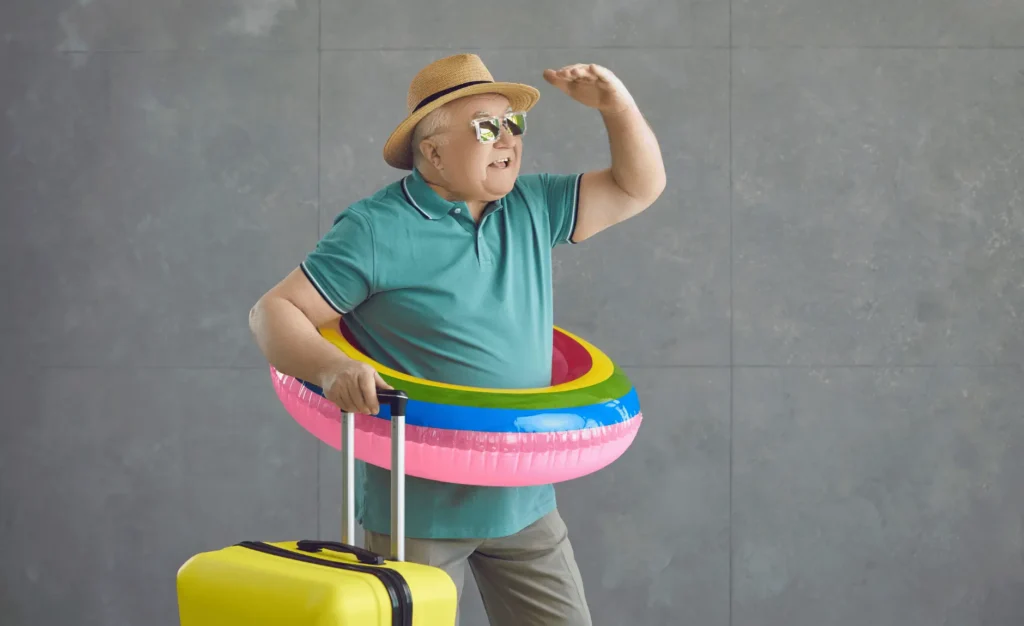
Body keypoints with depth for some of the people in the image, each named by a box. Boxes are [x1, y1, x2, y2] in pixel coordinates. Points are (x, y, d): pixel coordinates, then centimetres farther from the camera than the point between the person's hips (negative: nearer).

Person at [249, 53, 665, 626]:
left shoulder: (531, 209, 7)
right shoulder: (375, 230, -10)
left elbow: (638, 188, 13)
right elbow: (274, 312, -11)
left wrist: (619, 107, -4)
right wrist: (330, 367, -30)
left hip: (525, 504, 5)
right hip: (418, 508, -5)